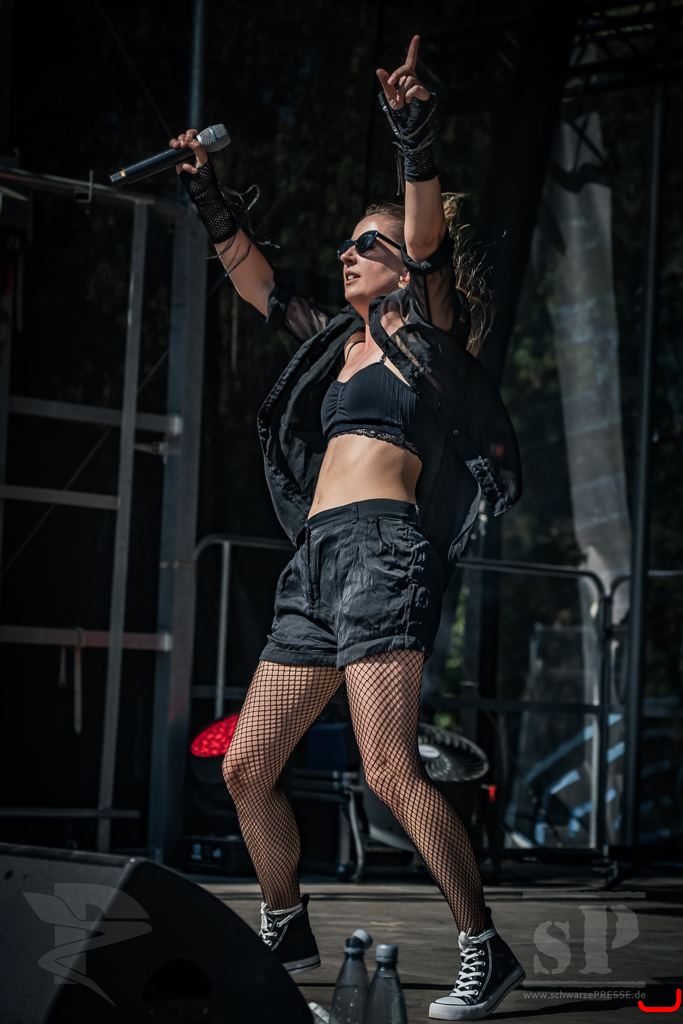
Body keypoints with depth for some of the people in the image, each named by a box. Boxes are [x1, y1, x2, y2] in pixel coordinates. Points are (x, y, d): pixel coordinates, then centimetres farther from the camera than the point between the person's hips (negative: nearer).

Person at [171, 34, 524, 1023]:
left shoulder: (424, 335, 4)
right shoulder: (342, 341, 23)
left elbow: (427, 243, -14)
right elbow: (255, 279, 33)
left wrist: (418, 150, -28)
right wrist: (211, 200, 26)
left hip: (381, 546, -8)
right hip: (318, 563, 8)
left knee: (389, 770, -19)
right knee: (246, 766, 9)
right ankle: (286, 931, 25)